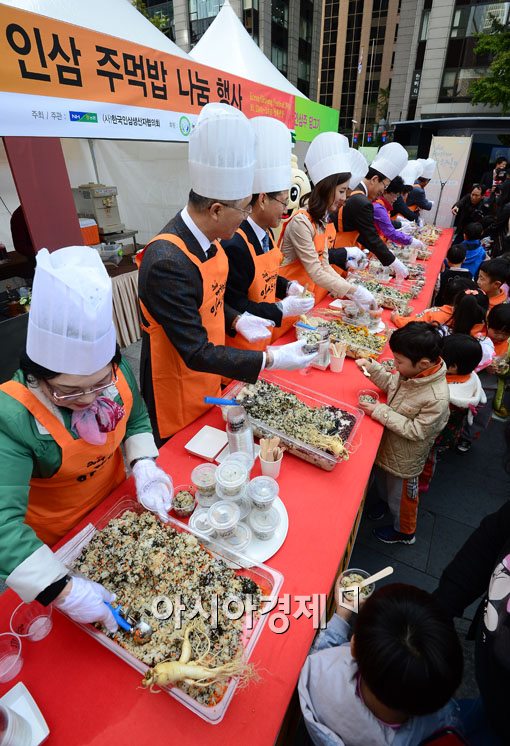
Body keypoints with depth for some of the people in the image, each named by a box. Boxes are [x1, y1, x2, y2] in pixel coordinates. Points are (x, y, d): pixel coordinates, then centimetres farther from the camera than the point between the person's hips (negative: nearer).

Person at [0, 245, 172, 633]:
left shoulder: (117, 371, -22)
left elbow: (137, 419, -4)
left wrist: (143, 464, -21)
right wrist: (63, 590, -44)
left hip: (117, 502, 4)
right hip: (57, 539, -3)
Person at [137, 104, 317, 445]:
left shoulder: (206, 238, -4)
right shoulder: (166, 263, -31)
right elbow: (197, 353, -28)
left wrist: (237, 320, -4)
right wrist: (272, 359, -25)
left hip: (210, 382, 8)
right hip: (177, 402, -7)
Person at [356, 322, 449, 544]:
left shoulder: (436, 398, -36)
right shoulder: (412, 371, -16)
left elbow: (416, 431, -29)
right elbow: (391, 383, 2)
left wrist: (381, 412, -30)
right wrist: (372, 367, -13)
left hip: (404, 458, -6)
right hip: (388, 443, 6)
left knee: (401, 495, 20)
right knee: (381, 478, 32)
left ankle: (404, 532, 49)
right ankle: (384, 500, 64)